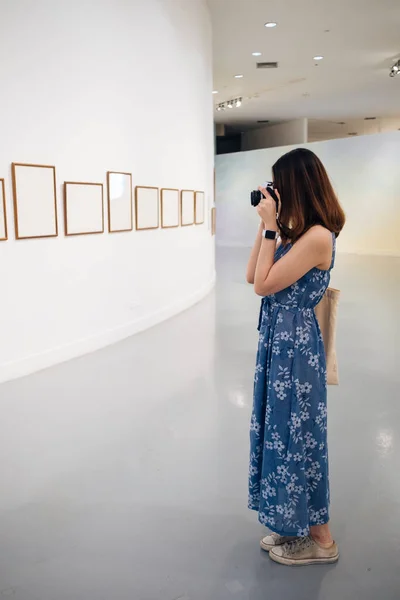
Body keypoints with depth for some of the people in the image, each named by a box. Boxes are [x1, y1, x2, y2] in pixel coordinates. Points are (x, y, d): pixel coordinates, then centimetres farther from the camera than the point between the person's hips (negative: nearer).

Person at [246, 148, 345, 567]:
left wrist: (270, 228, -15)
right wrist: (266, 227, 5)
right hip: (281, 343, 9)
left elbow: (264, 285, -20)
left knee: (297, 434, 4)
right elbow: (252, 276, 9)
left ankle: (320, 540, 24)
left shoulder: (317, 236, -20)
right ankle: (295, 526, 34)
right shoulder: (298, 233, 9)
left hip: (295, 346, -9)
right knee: (283, 432, 17)